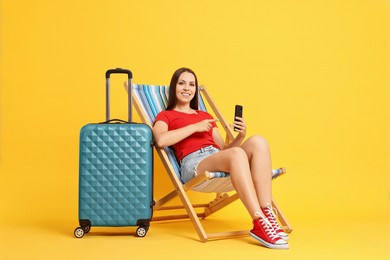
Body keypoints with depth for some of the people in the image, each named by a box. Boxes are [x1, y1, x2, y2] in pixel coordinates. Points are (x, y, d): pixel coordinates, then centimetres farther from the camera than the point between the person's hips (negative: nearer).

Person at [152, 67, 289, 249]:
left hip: (220, 158, 6)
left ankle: (267, 214, -33)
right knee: (237, 153, -36)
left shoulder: (206, 116, 33)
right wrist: (194, 127, -3)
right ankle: (259, 224, -40)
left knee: (258, 142, -25)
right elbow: (161, 140, -8)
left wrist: (240, 135, 6)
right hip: (194, 163, -5)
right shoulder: (165, 116, 17)